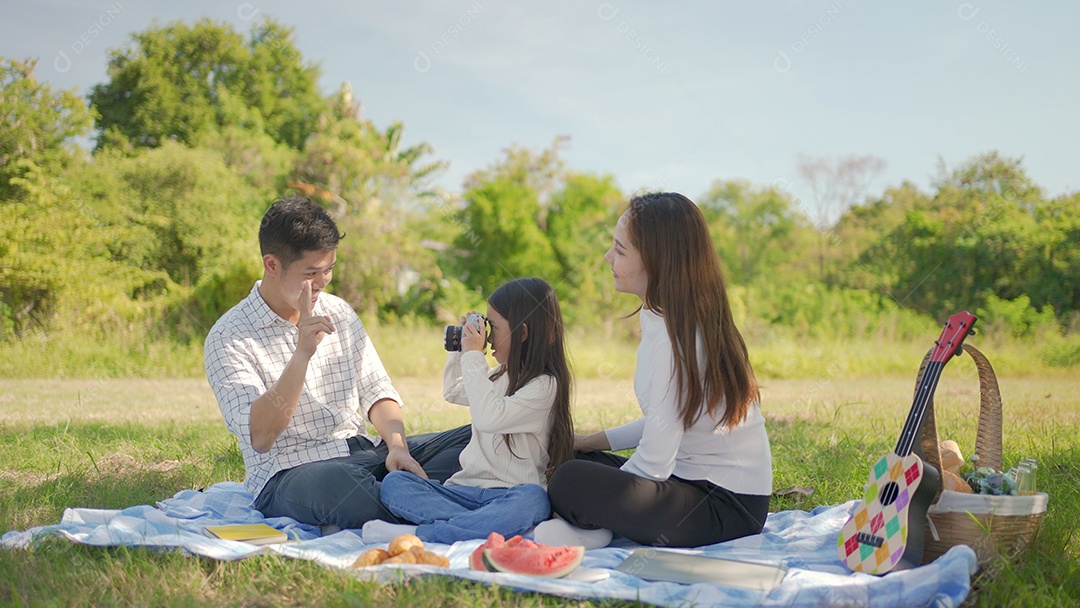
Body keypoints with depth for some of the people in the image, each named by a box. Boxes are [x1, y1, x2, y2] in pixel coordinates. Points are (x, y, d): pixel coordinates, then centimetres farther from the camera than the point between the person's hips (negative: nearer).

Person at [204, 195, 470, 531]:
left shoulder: (339, 313, 13)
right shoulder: (229, 337, -6)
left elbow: (377, 393, 12)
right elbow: (259, 437, -17)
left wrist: (397, 446, -9)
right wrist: (302, 354, -26)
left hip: (364, 453, 6)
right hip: (289, 474, -6)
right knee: (339, 483, -42)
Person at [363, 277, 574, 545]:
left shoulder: (544, 384, -8)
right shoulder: (500, 374, 18)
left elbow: (489, 417, -23)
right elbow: (453, 392, 37)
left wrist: (473, 357, -14)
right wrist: (459, 349, 22)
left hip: (509, 494, -7)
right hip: (467, 488, 7)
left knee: (532, 500, -41)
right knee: (394, 482, -12)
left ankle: (420, 534, -40)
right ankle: (490, 525, -30)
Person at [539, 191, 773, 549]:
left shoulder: (676, 336, -21)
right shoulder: (659, 318, 9)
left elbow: (653, 463, -21)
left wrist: (603, 493, -5)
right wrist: (593, 441, 15)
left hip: (726, 506, -10)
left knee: (572, 483, -30)